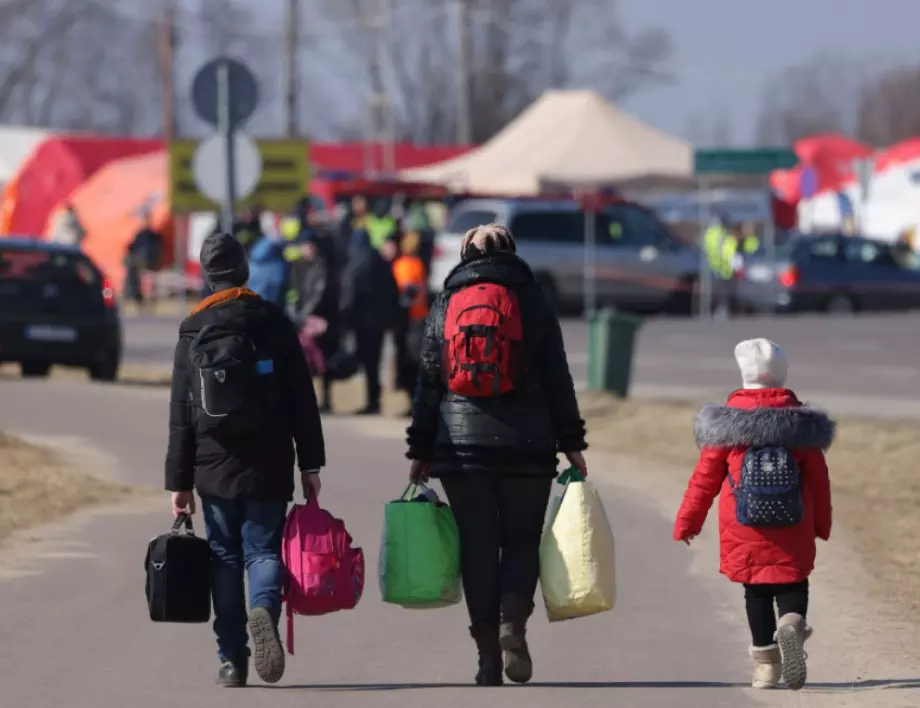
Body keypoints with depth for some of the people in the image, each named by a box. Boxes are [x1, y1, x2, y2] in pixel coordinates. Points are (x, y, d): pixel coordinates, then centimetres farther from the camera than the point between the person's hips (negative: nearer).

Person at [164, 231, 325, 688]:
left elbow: (181, 415, 2)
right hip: (268, 469, -1)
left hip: (214, 468, 1)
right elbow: (303, 402, 1)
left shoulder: (193, 331, 2)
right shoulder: (275, 324, 1)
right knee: (263, 549, 3)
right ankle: (264, 608, -29)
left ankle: (232, 660, 4)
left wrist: (179, 481, 6)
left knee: (225, 557, 7)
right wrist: (310, 465, 6)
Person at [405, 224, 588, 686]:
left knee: (477, 548, 5)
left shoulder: (445, 305, 7)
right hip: (526, 445, -1)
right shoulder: (532, 301, 3)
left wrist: (420, 449, 11)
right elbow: (558, 380, 1)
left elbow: (428, 383, 7)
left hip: (461, 444, 1)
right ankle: (512, 622, -16)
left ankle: (488, 656, 1)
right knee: (522, 540, 9)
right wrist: (571, 443, 6)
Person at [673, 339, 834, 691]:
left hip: (744, 532, 0)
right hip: (793, 533, 0)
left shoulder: (728, 423, -3)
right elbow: (818, 477, 5)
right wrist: (822, 524, 17)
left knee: (756, 593, 10)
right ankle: (791, 623, -24)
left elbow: (705, 478, 1)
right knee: (792, 586, 8)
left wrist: (686, 523, 9)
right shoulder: (799, 421, 0)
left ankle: (766, 662, 8)